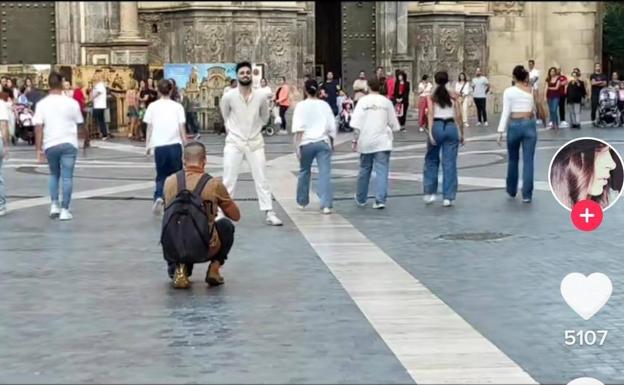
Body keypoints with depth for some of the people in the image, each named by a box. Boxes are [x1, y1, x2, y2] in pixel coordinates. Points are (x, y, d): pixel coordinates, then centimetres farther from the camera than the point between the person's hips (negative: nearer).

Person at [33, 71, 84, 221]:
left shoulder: (42, 104, -3)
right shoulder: (72, 102, -3)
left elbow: (38, 128, -7)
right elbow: (78, 124, 8)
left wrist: (38, 149, -4)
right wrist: (75, 139, 27)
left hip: (50, 145, 1)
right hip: (69, 143, -1)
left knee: (54, 174, 21)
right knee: (67, 177, 3)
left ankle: (54, 205, 11)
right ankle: (64, 210, 1)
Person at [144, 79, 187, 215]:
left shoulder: (153, 106, 4)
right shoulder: (177, 106, 2)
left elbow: (149, 127, 3)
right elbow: (181, 128, 0)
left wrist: (148, 144, 13)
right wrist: (186, 144, 6)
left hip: (159, 145, 1)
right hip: (174, 144, -1)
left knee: (161, 175, 10)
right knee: (176, 175, 11)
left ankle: (159, 197, -14)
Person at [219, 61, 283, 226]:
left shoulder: (260, 97, -6)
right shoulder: (228, 97, -10)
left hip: (255, 143, 1)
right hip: (234, 143, -1)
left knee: (261, 180, 4)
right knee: (228, 180, 1)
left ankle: (269, 213, 7)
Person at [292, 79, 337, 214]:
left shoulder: (301, 106, -2)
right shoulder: (324, 105, 6)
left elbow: (298, 128, -9)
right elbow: (332, 127, 8)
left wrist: (297, 145, -9)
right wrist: (331, 142, 20)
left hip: (306, 143, -1)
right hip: (323, 142, 1)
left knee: (304, 172, 16)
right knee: (325, 173, -5)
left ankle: (302, 202, 28)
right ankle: (326, 205, -15)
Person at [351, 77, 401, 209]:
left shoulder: (363, 101, -3)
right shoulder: (386, 102, 1)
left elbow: (356, 124, -8)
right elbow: (394, 124, 6)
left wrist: (355, 139, -3)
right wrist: (391, 129, 26)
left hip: (366, 142, 0)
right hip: (383, 142, 0)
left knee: (364, 170, 14)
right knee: (382, 171, -2)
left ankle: (361, 199, 27)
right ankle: (380, 200, -13)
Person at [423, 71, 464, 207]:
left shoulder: (432, 97, 3)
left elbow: (431, 114, -7)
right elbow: (458, 116, 5)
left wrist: (430, 132, -12)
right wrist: (461, 133, 12)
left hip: (437, 126, -1)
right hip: (451, 127, 1)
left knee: (431, 160, 17)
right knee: (450, 163, 3)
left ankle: (430, 193, 13)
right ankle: (448, 197, 1)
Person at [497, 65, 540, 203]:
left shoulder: (509, 91, -6)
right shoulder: (532, 90, 3)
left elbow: (506, 112, -9)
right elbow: (535, 109, 11)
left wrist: (501, 131, -8)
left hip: (514, 125, -1)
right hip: (529, 125, 1)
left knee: (513, 159, 17)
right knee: (528, 161, 1)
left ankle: (512, 190, 31)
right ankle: (526, 194, -3)